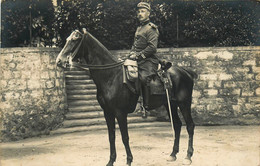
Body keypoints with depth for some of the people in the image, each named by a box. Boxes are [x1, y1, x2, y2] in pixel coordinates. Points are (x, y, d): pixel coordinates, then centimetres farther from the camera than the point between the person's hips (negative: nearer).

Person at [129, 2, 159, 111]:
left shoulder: (151, 28, -6)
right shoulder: (139, 28, 22)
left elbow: (152, 47, -16)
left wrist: (138, 56, -16)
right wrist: (132, 54, 6)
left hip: (148, 61, -9)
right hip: (138, 60, 9)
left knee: (144, 79, -28)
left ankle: (146, 106, -24)